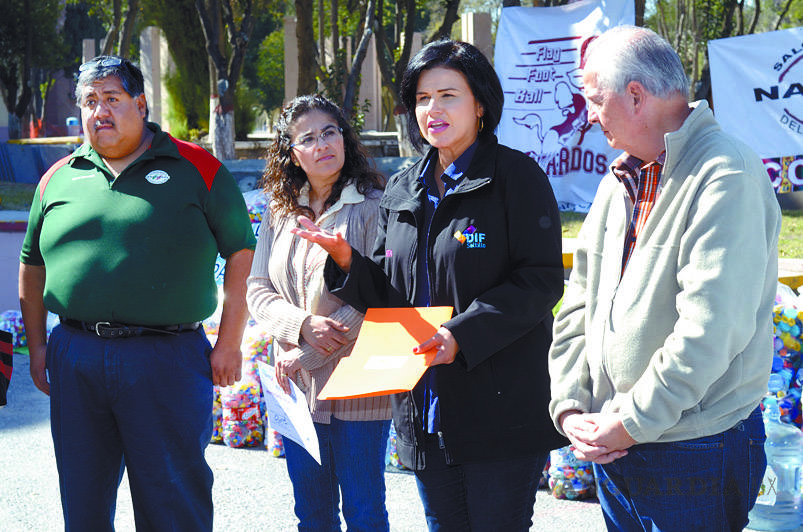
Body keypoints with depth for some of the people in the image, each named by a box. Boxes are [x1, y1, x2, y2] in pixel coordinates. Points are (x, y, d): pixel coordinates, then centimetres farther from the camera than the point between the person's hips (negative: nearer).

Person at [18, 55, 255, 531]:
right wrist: (37, 344, 12)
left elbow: (241, 254, 1)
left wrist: (229, 344, -4)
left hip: (167, 358, -4)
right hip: (74, 360, 4)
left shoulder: (197, 169, 0)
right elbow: (32, 265, 20)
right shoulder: (59, 178, 11)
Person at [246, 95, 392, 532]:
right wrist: (303, 325, -15)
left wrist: (306, 355, -14)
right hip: (297, 385, 5)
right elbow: (257, 289, 6)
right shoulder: (279, 213, 9)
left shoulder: (374, 206, -8)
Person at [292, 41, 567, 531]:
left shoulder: (515, 175, -5)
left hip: (501, 412, -6)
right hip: (426, 412, 6)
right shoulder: (403, 191, 14)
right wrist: (347, 261, -4)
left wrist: (464, 334, -23)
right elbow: (387, 295, 16)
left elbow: (541, 281, -13)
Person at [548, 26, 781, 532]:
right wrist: (569, 405, -1)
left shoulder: (726, 178, -17)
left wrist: (632, 424, -19)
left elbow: (710, 331, -24)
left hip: (694, 458, -7)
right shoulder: (620, 182, 12)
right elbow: (579, 303, 13)